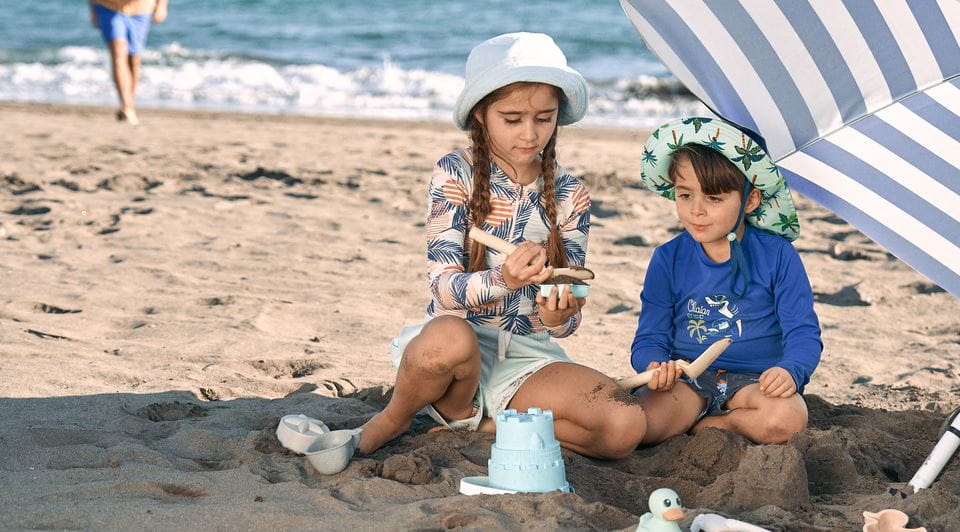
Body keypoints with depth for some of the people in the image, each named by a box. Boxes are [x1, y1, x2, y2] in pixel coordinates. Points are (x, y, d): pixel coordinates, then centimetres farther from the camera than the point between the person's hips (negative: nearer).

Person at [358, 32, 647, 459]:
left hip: (529, 357, 3)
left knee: (624, 427, -23)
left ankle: (485, 427, -4)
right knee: (450, 338, -41)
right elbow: (444, 287, -14)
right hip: (460, 340, -3)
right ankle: (390, 423, -8)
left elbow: (567, 317, 2)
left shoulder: (569, 196, 4)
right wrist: (502, 280, -36)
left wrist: (558, 318, -23)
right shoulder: (456, 174, -6)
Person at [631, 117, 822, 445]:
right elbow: (650, 337, 3)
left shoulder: (777, 255, -2)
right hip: (686, 379, 0)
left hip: (753, 380, 0)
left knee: (786, 418, -35)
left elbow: (803, 331, -4)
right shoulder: (667, 259, 3)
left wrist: (790, 370, -27)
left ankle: (701, 427, -8)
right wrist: (654, 366, -22)